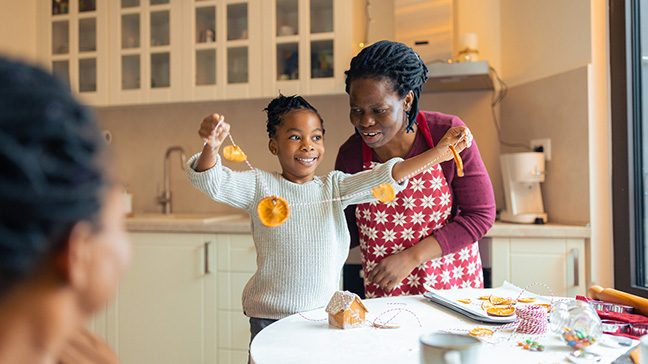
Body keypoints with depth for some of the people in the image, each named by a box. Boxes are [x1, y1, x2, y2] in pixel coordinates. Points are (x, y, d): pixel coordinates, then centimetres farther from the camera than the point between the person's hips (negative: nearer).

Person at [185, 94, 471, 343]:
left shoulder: (334, 186, 4)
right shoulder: (259, 185, -3)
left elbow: (382, 178, -6)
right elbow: (211, 181, -15)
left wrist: (437, 153, -17)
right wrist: (211, 147, -37)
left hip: (325, 314, 3)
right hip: (271, 317, -2)